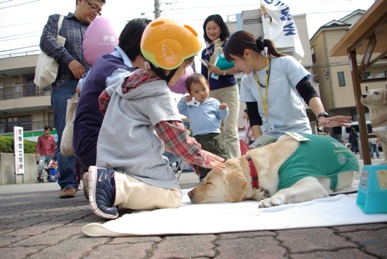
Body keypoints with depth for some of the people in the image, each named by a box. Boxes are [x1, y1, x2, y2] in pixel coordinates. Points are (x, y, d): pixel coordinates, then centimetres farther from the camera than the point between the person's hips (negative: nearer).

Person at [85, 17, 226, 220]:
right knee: (172, 196, -8)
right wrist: (202, 158, -4)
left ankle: (106, 178, -7)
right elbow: (173, 134, -15)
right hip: (137, 162, -9)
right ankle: (116, 186, -24)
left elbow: (104, 98, 28)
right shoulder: (160, 93, -10)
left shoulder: (131, 80, 16)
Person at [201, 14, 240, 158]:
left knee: (230, 130, -9)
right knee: (217, 131, 5)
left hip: (228, 90, -4)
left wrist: (222, 72, -22)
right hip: (211, 93, 5)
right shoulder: (205, 51, 15)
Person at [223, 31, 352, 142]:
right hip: (270, 139, 3)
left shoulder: (286, 63, -7)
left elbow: (308, 92, -15)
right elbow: (254, 118, 5)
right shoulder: (246, 81, 5)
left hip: (299, 133, -3)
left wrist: (322, 116, -33)